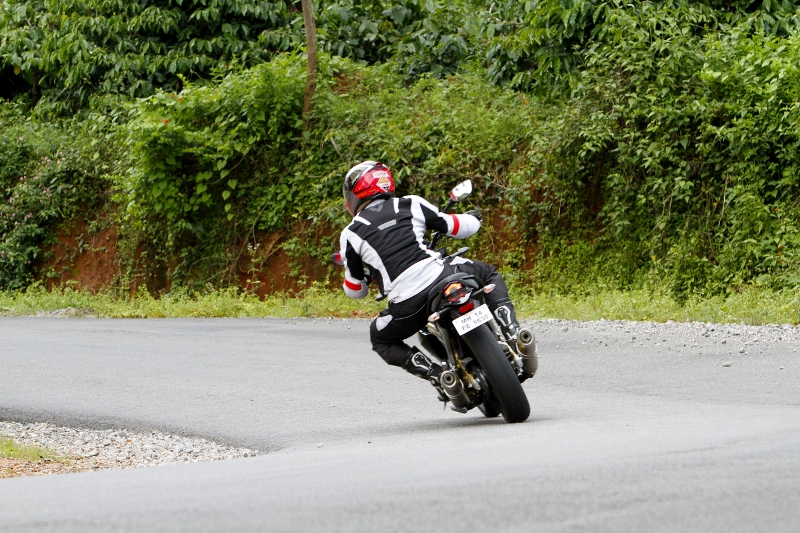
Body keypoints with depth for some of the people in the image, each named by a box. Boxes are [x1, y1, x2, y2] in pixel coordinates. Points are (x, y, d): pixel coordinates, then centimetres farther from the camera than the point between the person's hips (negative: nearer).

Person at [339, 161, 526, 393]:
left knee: (380, 339, 29)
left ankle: (434, 371, 4)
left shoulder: (351, 235, 9)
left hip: (408, 306, -2)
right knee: (489, 274, 31)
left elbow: (355, 290, 15)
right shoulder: (411, 205, 12)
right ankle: (512, 333, 8)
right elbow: (458, 226, 19)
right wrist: (472, 218, 44)